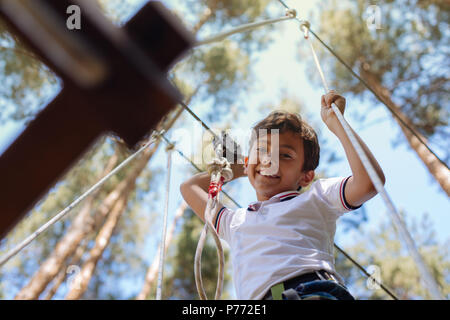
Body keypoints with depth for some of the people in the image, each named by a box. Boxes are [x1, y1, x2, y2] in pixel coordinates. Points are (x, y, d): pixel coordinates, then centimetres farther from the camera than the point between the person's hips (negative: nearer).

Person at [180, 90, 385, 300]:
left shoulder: (315, 198, 20)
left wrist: (335, 123, 13)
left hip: (316, 291, -4)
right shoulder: (233, 221, 33)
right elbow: (189, 187, 47)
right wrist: (237, 169, 48)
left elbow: (369, 181, 4)